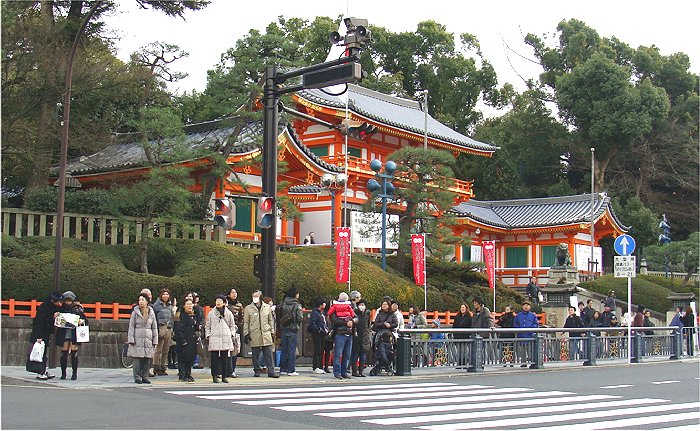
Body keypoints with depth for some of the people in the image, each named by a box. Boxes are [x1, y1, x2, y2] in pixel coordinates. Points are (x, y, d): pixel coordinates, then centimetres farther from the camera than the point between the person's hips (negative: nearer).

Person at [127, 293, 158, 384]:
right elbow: (131, 326, 2)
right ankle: (137, 378, 0)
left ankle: (145, 377, 11)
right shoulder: (135, 312, 2)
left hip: (148, 338, 3)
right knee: (137, 359, -6)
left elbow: (154, 327, 12)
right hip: (137, 338, -3)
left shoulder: (151, 313, 9)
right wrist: (131, 339, -5)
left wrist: (155, 340, 7)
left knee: (147, 359, 2)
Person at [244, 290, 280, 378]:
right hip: (254, 336, -1)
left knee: (269, 354, -2)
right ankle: (257, 370, 13)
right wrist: (246, 334, -1)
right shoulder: (248, 308, 5)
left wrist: (272, 331, 11)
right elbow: (246, 322, 5)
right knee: (255, 355, 3)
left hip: (266, 334, 1)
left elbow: (271, 320, 16)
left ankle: (271, 371, -1)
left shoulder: (267, 307, 10)